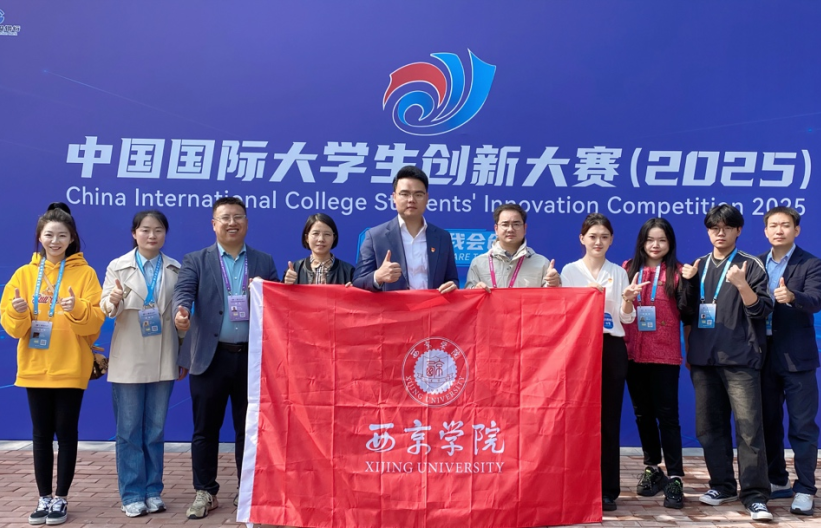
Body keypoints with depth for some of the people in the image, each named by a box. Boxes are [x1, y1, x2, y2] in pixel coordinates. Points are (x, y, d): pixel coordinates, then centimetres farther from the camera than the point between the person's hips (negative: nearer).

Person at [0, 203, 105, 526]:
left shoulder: (85, 273, -2)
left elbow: (95, 320, -9)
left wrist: (77, 309, -28)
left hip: (70, 367, -3)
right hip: (35, 367, 3)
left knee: (66, 432, 3)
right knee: (41, 434, 9)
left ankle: (61, 498, 14)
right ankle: (44, 498, 18)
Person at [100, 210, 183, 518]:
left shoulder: (175, 270, 3)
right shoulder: (118, 266, -2)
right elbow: (105, 308, -11)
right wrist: (113, 300, -35)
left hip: (163, 360, 2)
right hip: (129, 360, -1)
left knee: (155, 429, 10)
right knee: (129, 430, 4)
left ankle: (153, 491, 19)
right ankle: (132, 494, 13)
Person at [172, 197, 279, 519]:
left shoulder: (264, 262, 10)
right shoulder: (196, 260, 5)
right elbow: (184, 290, -12)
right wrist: (182, 310, -33)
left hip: (252, 357, 1)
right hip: (211, 357, -1)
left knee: (249, 428, 9)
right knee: (205, 429, 6)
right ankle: (205, 492, 20)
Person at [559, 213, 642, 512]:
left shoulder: (618, 272, 10)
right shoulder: (570, 271, 5)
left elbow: (626, 318, 4)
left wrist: (627, 299, -16)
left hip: (612, 347, 2)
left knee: (609, 418, 2)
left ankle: (608, 489, 8)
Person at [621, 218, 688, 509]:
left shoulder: (677, 272, -1)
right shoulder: (628, 269, 7)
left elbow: (686, 312, 1)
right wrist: (621, 343, 4)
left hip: (665, 353, -3)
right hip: (633, 352, 4)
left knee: (667, 414, -4)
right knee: (642, 413, 13)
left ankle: (674, 478, 0)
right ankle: (653, 469, 27)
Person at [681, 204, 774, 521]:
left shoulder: (751, 265, 0)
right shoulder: (699, 266, 13)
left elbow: (761, 310, -7)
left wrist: (742, 285, -24)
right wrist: (689, 283, -2)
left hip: (740, 358, -5)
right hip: (703, 357, 5)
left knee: (749, 427, -8)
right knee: (709, 426, 8)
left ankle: (755, 496, -3)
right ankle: (722, 485, 21)